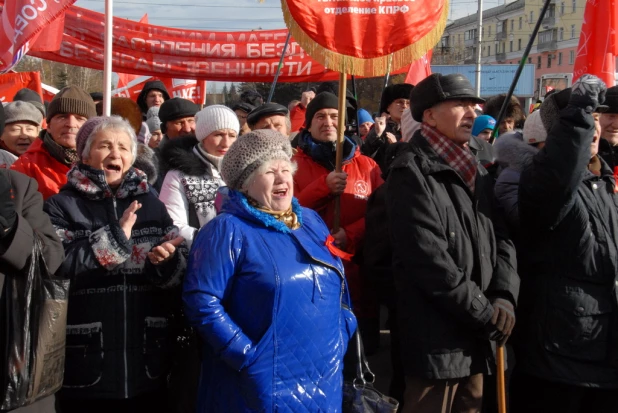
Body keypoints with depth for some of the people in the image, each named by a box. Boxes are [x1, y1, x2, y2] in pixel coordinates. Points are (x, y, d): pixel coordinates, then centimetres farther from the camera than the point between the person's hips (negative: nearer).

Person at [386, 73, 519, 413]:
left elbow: (501, 238, 11)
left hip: (476, 336, 8)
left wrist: (504, 297, -6)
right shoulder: (411, 172, -13)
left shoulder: (474, 170, 15)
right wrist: (486, 313, -13)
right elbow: (429, 260, -20)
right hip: (436, 339, -8)